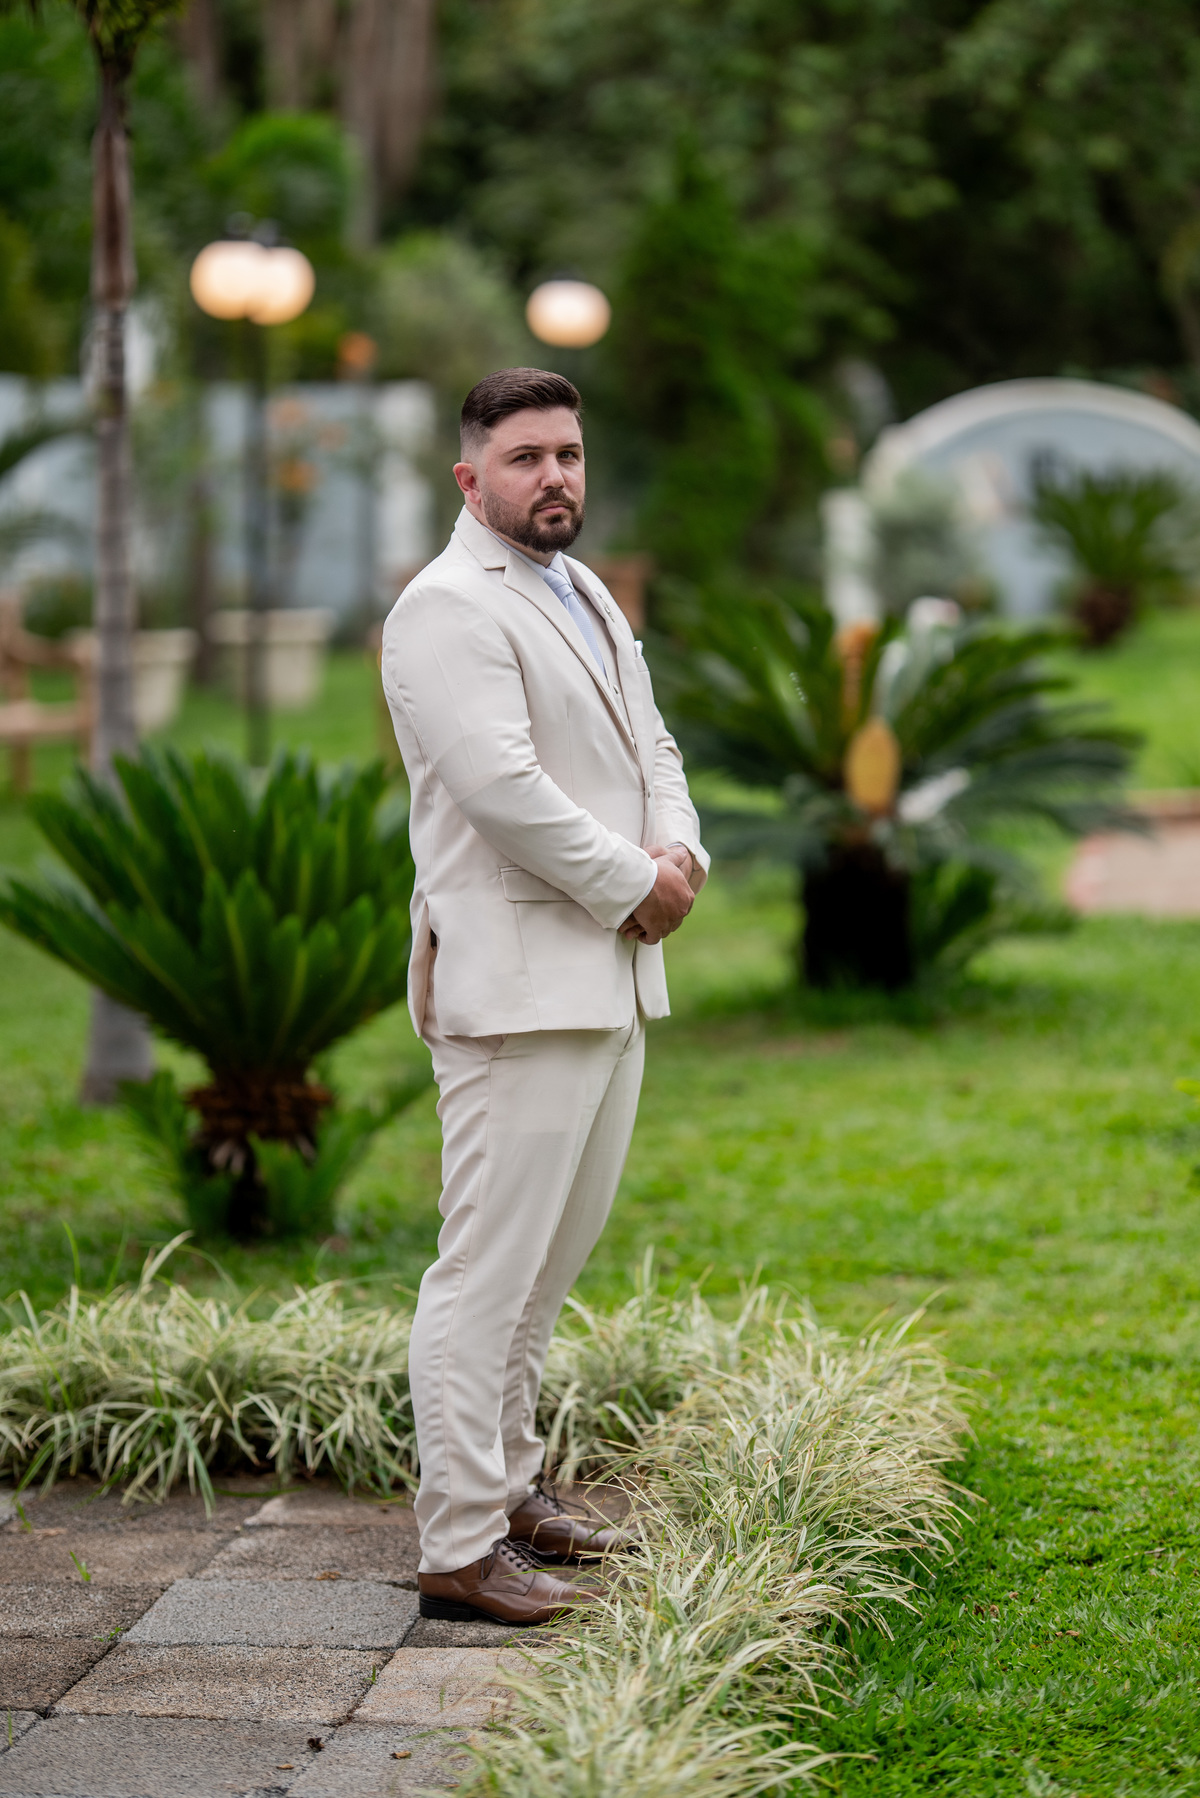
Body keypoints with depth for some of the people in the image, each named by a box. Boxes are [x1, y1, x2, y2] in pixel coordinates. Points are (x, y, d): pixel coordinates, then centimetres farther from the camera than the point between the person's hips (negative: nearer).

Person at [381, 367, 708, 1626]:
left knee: (557, 1251, 16)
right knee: (491, 1266, -8)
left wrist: (677, 851, -2)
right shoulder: (448, 609, -12)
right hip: (514, 984, -10)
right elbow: (503, 787, -22)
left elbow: (649, 743, 19)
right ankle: (457, 1548, -5)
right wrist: (634, 885, -13)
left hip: (609, 974, 10)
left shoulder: (586, 594, 19)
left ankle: (503, 1480, 28)